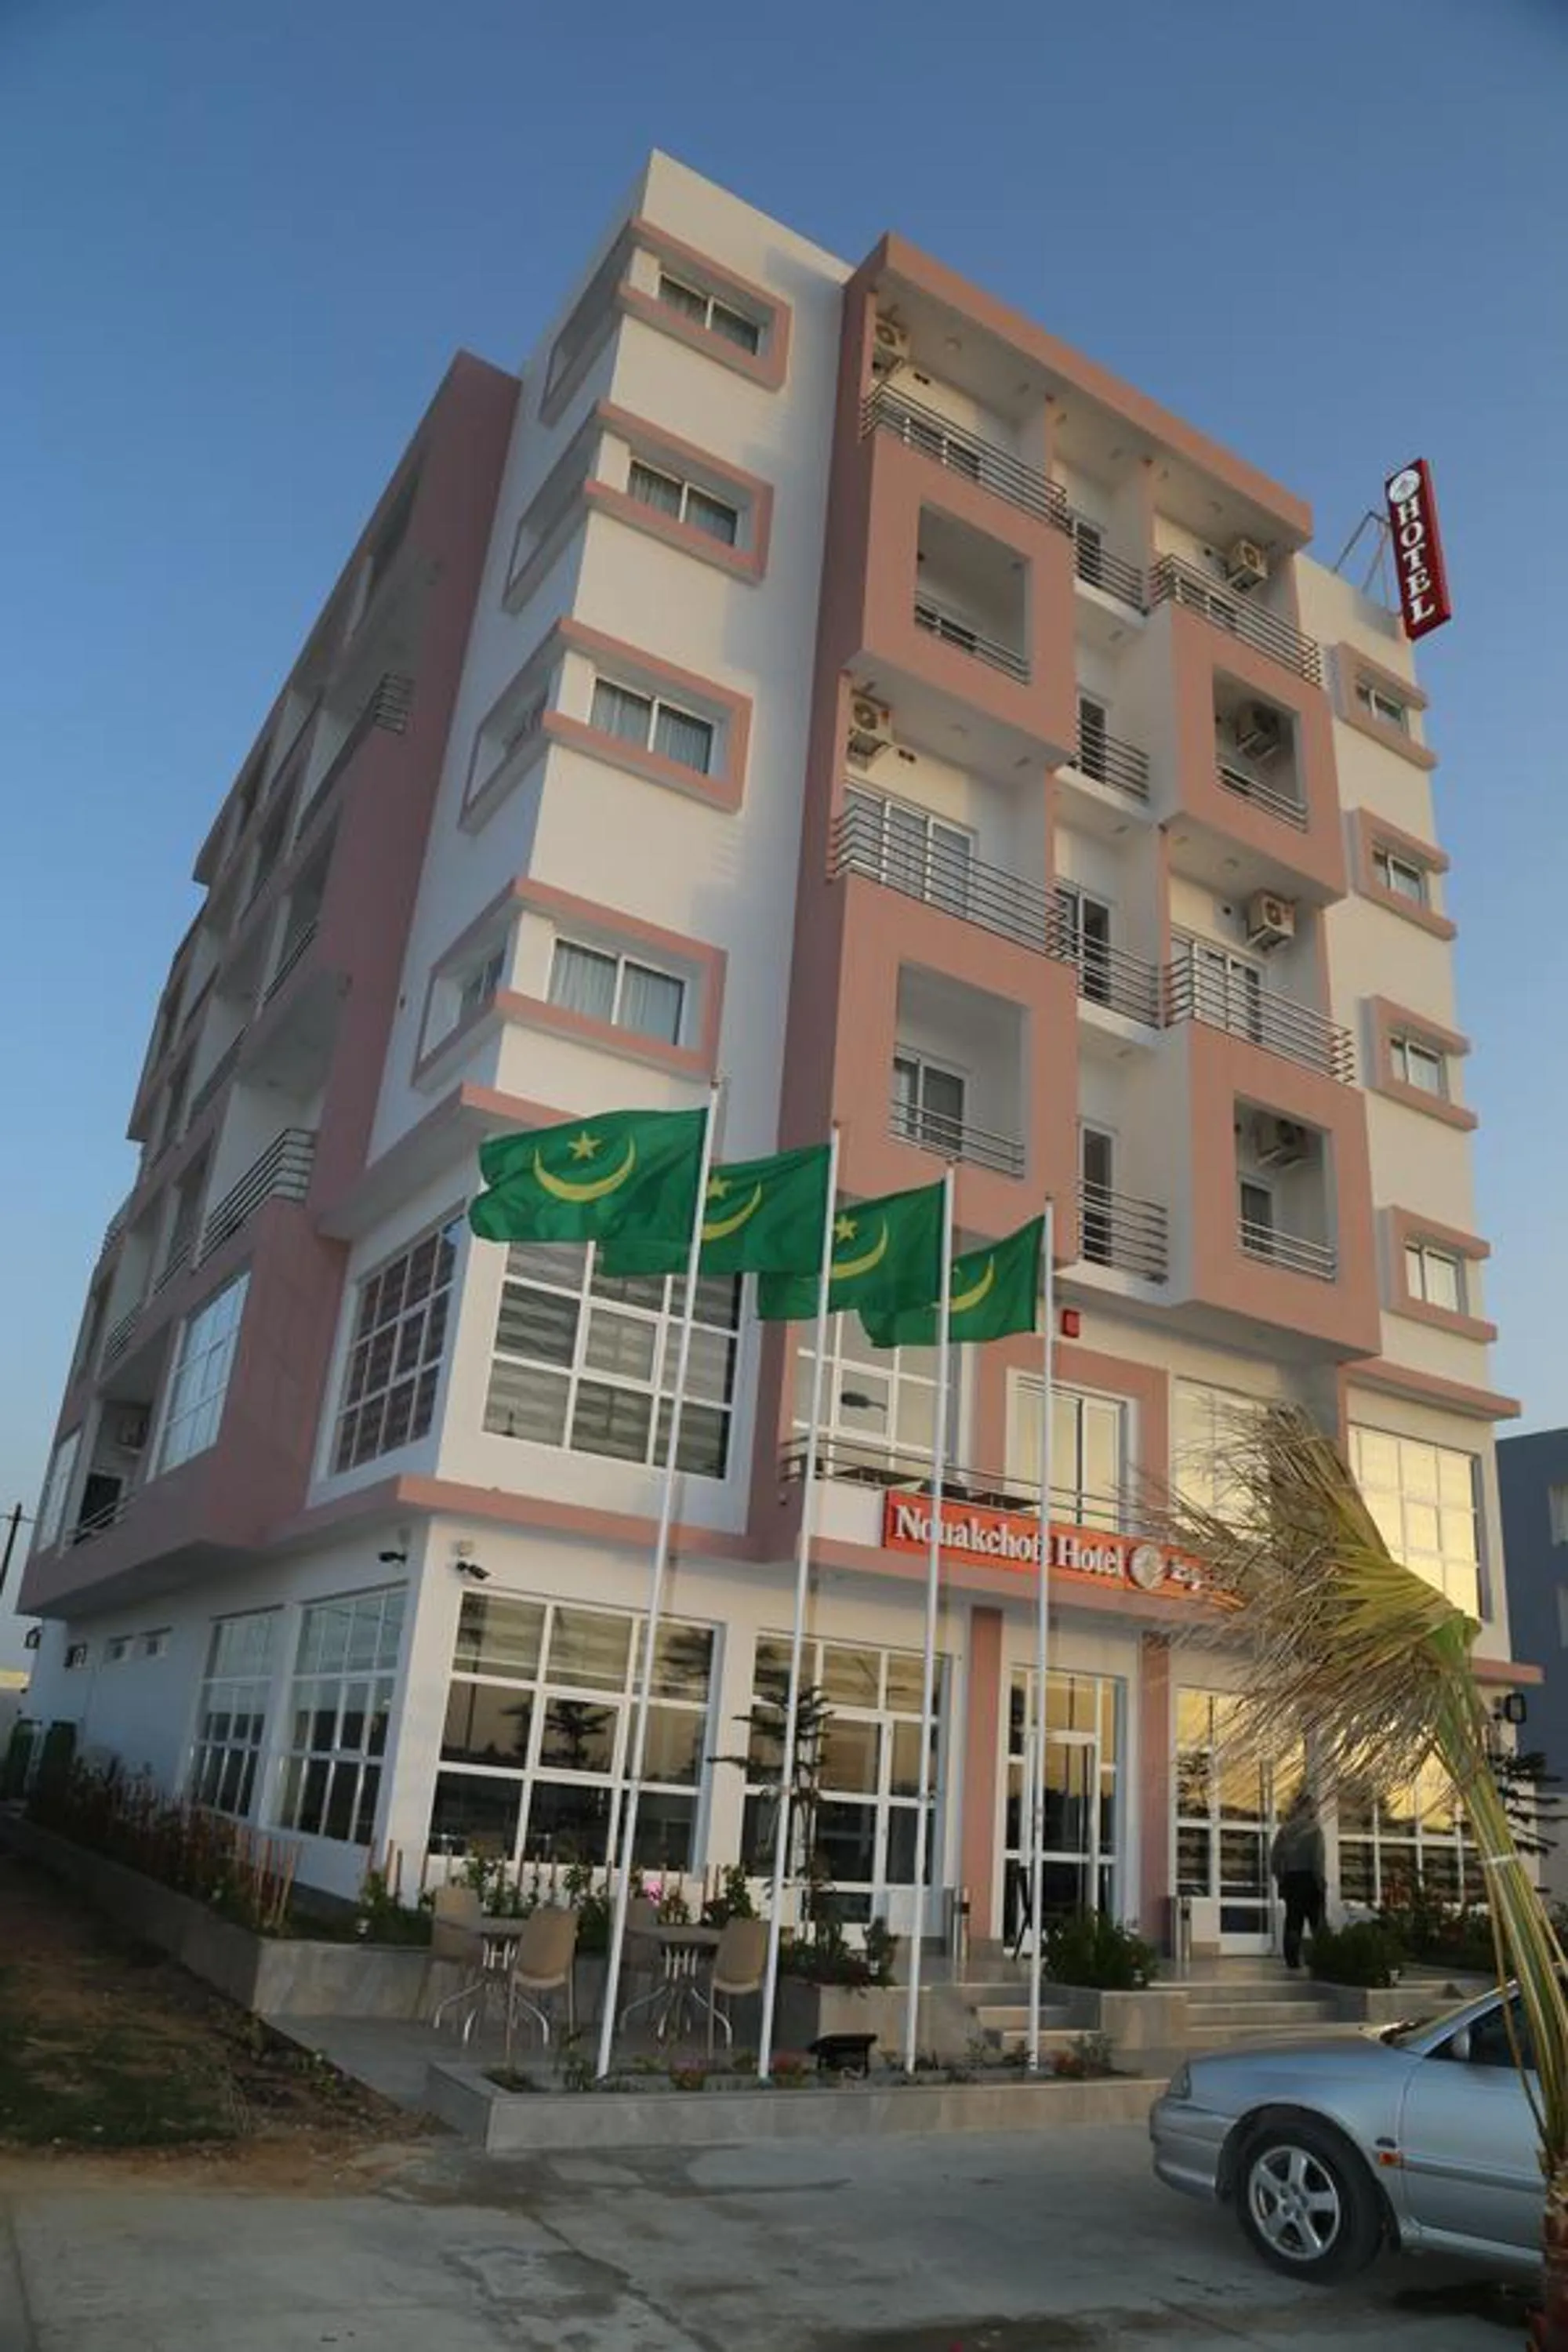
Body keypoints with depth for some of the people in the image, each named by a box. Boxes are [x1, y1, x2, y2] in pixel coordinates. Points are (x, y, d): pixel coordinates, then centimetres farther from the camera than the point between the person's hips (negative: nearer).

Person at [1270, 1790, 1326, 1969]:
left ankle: (1292, 1960, 5)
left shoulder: (1284, 1829, 5)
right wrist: (1321, 1883, -5)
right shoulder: (1313, 1829, -10)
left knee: (1293, 1921, 8)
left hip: (1289, 1879, 4)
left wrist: (1281, 1879, 13)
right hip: (1308, 1879, -4)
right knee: (1316, 1921, 6)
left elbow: (1274, 1858, 5)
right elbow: (1317, 1860, -15)